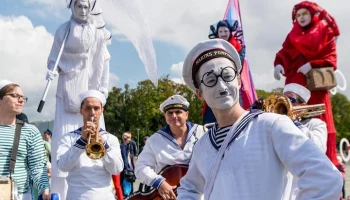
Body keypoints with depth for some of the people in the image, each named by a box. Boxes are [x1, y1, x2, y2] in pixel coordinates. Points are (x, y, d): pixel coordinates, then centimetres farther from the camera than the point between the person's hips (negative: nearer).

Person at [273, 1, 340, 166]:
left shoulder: (326, 33, 7)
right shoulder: (293, 35, 17)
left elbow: (331, 58, -2)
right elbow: (284, 52, 5)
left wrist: (311, 65, -17)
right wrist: (278, 64, -16)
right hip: (295, 84, 3)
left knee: (320, 124, -4)